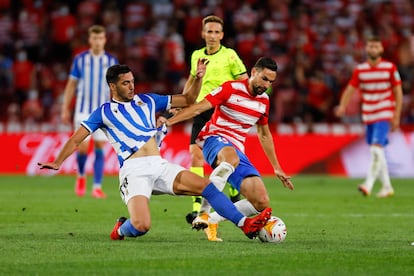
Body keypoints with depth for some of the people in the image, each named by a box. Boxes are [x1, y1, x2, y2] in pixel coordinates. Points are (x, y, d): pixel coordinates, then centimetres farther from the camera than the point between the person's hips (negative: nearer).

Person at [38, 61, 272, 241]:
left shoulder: (147, 100, 19)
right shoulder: (104, 112, 8)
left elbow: (187, 100, 23)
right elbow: (76, 139, 8)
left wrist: (199, 78, 7)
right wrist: (57, 163, -4)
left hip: (160, 166, 5)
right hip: (134, 170, -4)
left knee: (207, 187, -11)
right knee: (141, 226, -24)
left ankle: (246, 225, -10)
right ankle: (121, 229, 11)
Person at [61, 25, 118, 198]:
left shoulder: (111, 61, 2)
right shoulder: (80, 59, 1)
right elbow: (71, 85, 6)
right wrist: (65, 109, 4)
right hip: (83, 111, -1)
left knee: (99, 148, -2)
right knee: (83, 147, -8)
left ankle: (97, 187, 2)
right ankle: (81, 175, 20)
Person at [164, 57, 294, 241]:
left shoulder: (264, 101, 13)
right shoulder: (231, 88, -6)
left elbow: (264, 135, 26)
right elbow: (199, 108, -13)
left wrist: (276, 168, 27)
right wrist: (170, 121, -26)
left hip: (237, 151, 6)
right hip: (215, 139, -6)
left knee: (262, 203, -11)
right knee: (231, 157, -45)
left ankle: (212, 221, 1)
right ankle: (203, 214, -43)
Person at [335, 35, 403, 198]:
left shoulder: (390, 68, -3)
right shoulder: (359, 70, 4)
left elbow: (398, 93, 0)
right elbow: (350, 89, -1)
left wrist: (396, 117, -5)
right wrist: (342, 106, -21)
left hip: (384, 115, -4)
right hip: (368, 116, 4)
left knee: (376, 149, -18)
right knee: (377, 153, 10)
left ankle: (368, 185, -20)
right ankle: (387, 187, 21)